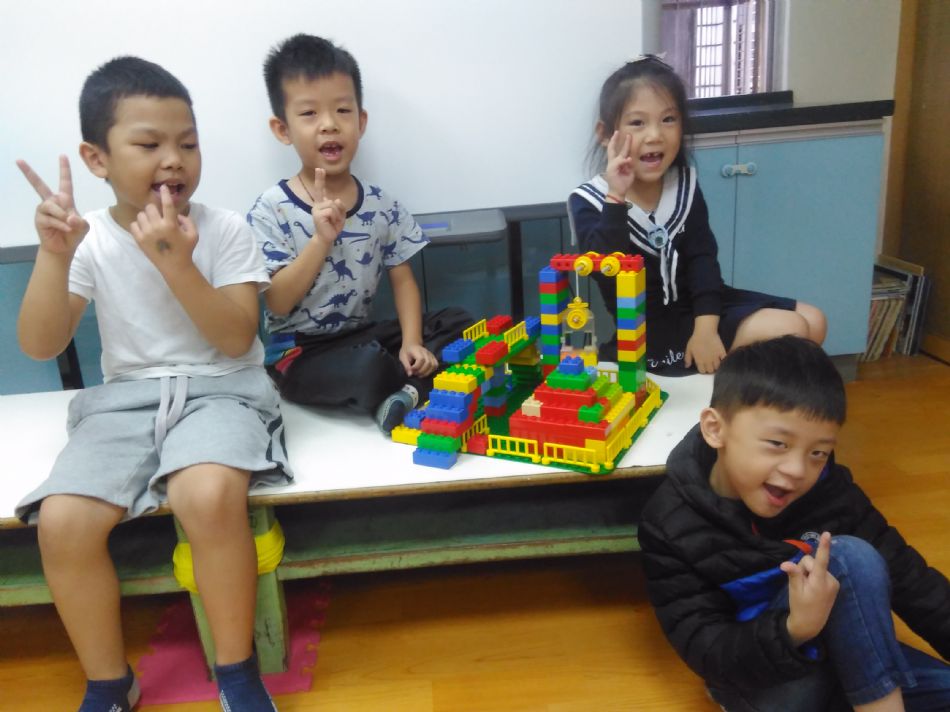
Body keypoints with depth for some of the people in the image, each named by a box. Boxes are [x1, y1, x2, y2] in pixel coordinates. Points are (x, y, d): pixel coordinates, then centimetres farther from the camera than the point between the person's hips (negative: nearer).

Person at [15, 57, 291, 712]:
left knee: (209, 496, -34)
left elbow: (236, 340, -11)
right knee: (62, 522, -21)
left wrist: (175, 262, -22)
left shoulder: (225, 228, -4)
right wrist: (54, 254, -16)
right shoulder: (91, 240, 1)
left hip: (219, 389, -2)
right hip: (125, 398, 3)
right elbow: (41, 347, -3)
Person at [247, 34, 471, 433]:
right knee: (369, 367, -36)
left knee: (459, 323, -10)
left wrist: (411, 342, -12)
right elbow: (278, 304, -15)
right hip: (299, 352, -5)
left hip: (362, 336, 5)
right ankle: (423, 387, -7)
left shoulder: (382, 206, 1)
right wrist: (321, 240, -27)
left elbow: (402, 279, 4)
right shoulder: (271, 210, -10)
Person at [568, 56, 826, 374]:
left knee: (812, 323, 4)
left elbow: (701, 257, -5)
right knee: (788, 332, -16)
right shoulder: (588, 201, -12)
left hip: (693, 307, 7)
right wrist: (616, 198, -36)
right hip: (642, 328, -6)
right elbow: (608, 272, -27)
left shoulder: (684, 183, 4)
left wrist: (706, 327, -18)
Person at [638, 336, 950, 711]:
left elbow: (906, 575, -4)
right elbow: (704, 649, -22)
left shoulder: (828, 488, -10)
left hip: (843, 656, 5)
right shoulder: (671, 524, -21)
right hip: (756, 677, -5)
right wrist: (793, 631, -39)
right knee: (851, 557, -27)